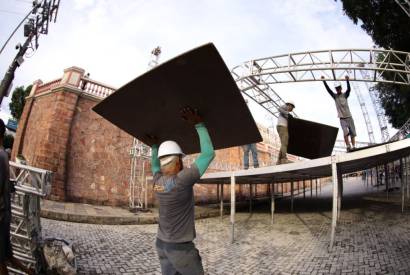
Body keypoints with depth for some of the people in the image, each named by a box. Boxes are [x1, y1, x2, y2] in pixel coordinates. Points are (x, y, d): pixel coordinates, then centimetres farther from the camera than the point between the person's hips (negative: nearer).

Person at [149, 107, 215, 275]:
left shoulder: (158, 181, -3)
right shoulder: (182, 180, -25)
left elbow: (155, 166, 23)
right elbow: (209, 154, -21)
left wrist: (154, 146, 33)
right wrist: (199, 124, -15)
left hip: (162, 244, 7)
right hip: (181, 248, -7)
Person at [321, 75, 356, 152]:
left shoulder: (345, 95, 4)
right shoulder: (335, 96, 4)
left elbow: (349, 89, -15)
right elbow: (328, 89, -5)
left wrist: (347, 80, -30)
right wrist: (324, 81, -13)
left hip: (349, 117, 1)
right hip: (342, 119, -1)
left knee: (353, 133, 3)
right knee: (345, 133, -17)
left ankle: (353, 147, 11)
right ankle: (348, 147, -16)